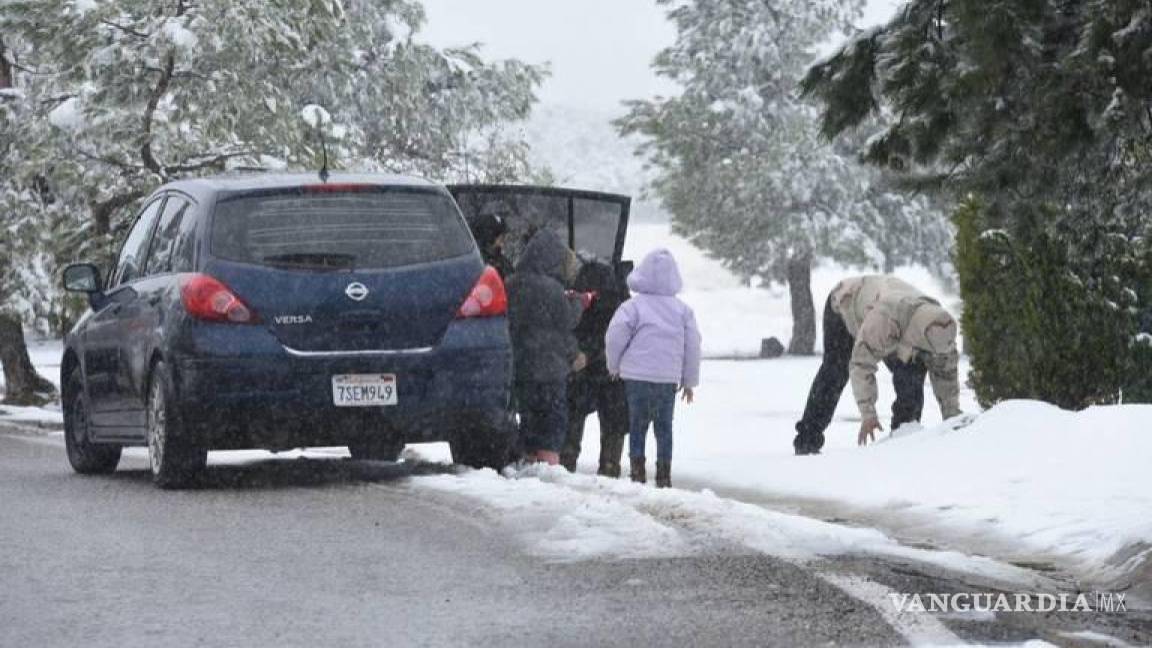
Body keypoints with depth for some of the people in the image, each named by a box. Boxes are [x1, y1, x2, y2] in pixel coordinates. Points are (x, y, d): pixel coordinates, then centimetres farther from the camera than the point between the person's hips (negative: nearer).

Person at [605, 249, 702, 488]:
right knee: (664, 427, 12)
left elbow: (614, 336, -9)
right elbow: (693, 346, 8)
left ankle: (637, 470, 3)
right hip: (669, 378, 2)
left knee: (637, 425, 9)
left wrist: (614, 366, 9)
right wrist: (690, 381, 17)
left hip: (637, 376, -2)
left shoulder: (633, 306, -6)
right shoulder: (682, 310, 5)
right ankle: (664, 475, 9)